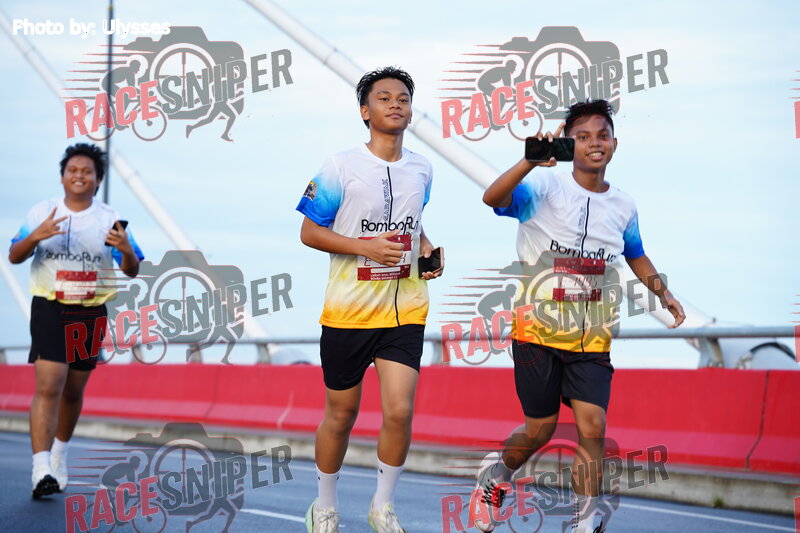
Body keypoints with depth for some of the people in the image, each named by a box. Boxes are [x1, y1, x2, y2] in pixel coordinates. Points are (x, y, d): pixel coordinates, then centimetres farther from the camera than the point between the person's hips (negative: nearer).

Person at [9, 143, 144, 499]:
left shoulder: (110, 219, 1)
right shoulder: (41, 212, 3)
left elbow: (132, 271, -1)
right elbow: (14, 257, 1)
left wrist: (127, 250, -24)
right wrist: (35, 236, -19)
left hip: (91, 313, 2)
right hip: (49, 308, -2)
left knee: (73, 391, 13)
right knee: (48, 387, -15)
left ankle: (59, 456, 36)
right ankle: (41, 470, -20)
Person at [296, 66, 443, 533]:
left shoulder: (421, 169, 7)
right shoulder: (341, 168, -8)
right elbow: (309, 232, -6)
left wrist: (427, 249, 4)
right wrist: (367, 247, -17)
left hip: (405, 310, 3)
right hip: (349, 310, -3)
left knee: (400, 411, -10)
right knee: (341, 415, 9)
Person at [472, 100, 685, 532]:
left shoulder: (623, 206, 7)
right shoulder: (546, 185, -10)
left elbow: (636, 257, 26)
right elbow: (493, 199, -30)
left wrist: (663, 293, 10)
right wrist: (532, 159, -45)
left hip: (591, 337, 3)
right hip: (538, 330, -3)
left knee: (592, 427, -9)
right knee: (540, 429, 7)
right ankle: (495, 473, 39)